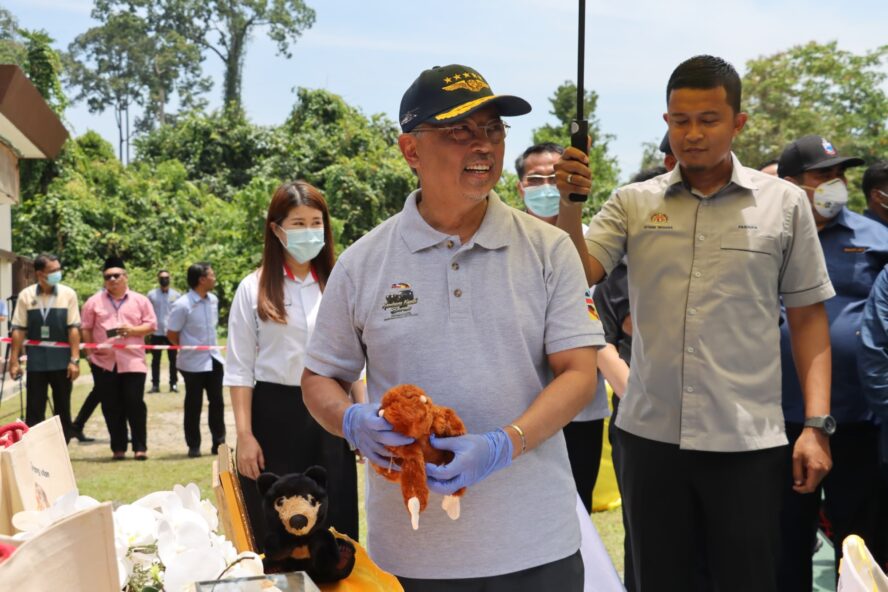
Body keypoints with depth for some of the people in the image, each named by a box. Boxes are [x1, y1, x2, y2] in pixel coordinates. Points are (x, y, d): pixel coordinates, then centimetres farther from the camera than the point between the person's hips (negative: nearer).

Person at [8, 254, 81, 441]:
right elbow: (19, 330, 1)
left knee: (63, 410, 8)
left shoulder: (68, 294, -2)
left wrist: (75, 360, -8)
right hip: (36, 362, 0)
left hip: (61, 362, 0)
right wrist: (14, 361, -1)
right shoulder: (26, 296, -1)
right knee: (34, 411, 4)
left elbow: (74, 328, -4)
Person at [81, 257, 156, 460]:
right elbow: (86, 329, 10)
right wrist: (91, 350, 0)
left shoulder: (140, 300, 7)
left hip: (133, 361, -1)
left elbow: (151, 325, 5)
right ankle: (118, 447, 13)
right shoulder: (94, 301, 9)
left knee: (135, 404, -4)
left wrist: (132, 330, -12)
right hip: (104, 362, 1)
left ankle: (140, 447, 4)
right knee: (112, 407, 5)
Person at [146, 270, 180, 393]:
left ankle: (173, 384, 9)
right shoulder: (151, 294, 4)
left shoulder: (176, 294, 5)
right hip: (156, 333, 0)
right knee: (155, 360, 4)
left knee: (173, 359, 4)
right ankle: (155, 384, 8)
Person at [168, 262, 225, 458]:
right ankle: (193, 446, 15)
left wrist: (211, 346, 12)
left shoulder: (213, 300, 3)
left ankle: (219, 442, 20)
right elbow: (171, 334, -11)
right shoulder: (182, 305, -17)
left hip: (213, 359, 6)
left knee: (217, 402, 10)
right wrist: (189, 349, -1)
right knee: (193, 406, 4)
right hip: (193, 363, -6)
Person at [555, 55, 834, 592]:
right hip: (650, 434, 2)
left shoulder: (784, 202, 2)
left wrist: (817, 424, -3)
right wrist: (568, 205, -18)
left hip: (748, 441, -1)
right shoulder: (633, 203, 5)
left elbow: (808, 317, 3)